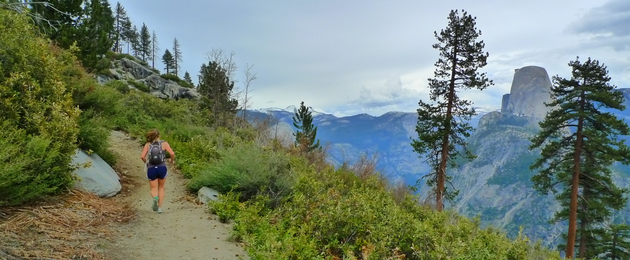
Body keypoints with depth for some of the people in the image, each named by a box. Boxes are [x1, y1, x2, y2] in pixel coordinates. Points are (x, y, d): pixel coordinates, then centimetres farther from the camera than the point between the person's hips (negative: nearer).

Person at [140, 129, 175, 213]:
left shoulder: (148, 144, 7)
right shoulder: (164, 143, 3)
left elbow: (142, 156, -4)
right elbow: (172, 153, -9)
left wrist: (146, 162, 17)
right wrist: (172, 160, 11)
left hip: (151, 169, 0)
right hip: (162, 168, 0)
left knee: (153, 190, 9)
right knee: (161, 188, 20)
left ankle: (155, 198, -25)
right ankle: (159, 207, 13)